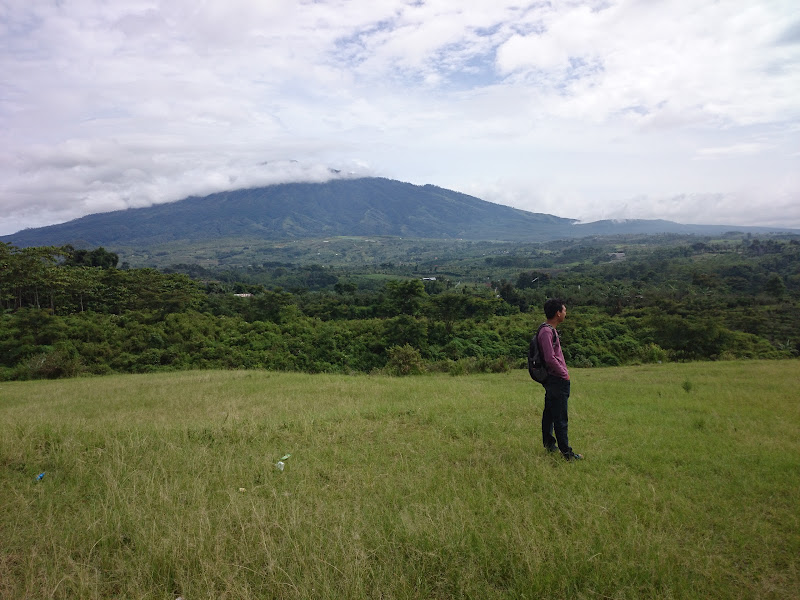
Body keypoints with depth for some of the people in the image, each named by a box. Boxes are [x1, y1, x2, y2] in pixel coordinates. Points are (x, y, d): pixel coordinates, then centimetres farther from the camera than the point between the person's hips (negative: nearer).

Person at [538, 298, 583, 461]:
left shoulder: (550, 330, 14)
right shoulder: (547, 332, -19)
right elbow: (550, 358, -25)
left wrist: (563, 371, 15)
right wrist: (564, 374, -14)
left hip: (552, 379, 11)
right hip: (557, 380, -11)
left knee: (549, 413, 18)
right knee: (560, 418, -5)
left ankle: (549, 444, 29)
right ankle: (565, 452, 1)